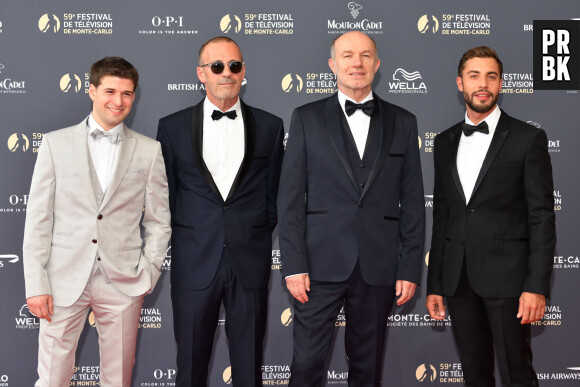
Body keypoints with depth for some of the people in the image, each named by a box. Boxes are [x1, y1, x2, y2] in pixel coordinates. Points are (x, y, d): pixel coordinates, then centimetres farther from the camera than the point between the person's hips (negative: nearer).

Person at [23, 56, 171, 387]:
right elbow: (38, 219, 3)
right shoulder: (56, 143, 5)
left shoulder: (150, 151, 6)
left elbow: (159, 222, 8)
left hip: (123, 284, 1)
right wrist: (36, 283, -4)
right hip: (65, 280, 0)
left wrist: (147, 274, -3)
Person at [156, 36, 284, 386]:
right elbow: (166, 195, 9)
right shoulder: (173, 127, 4)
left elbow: (273, 194, 10)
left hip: (250, 264, 0)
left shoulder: (270, 127, 5)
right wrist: (184, 242, 7)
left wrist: (255, 238, 6)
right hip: (194, 264, 0)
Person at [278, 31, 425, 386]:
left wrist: (411, 268, 1)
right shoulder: (307, 118, 5)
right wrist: (294, 264, -7)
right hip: (321, 264, -1)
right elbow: (290, 197, 1)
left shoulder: (402, 123, 9)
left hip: (379, 268, 2)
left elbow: (412, 202, 8)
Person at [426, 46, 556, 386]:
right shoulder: (445, 142, 12)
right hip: (458, 279, 5)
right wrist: (435, 284, 11)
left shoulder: (528, 139, -2)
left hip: (506, 278, -4)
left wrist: (537, 285, -13)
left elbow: (542, 216, -6)